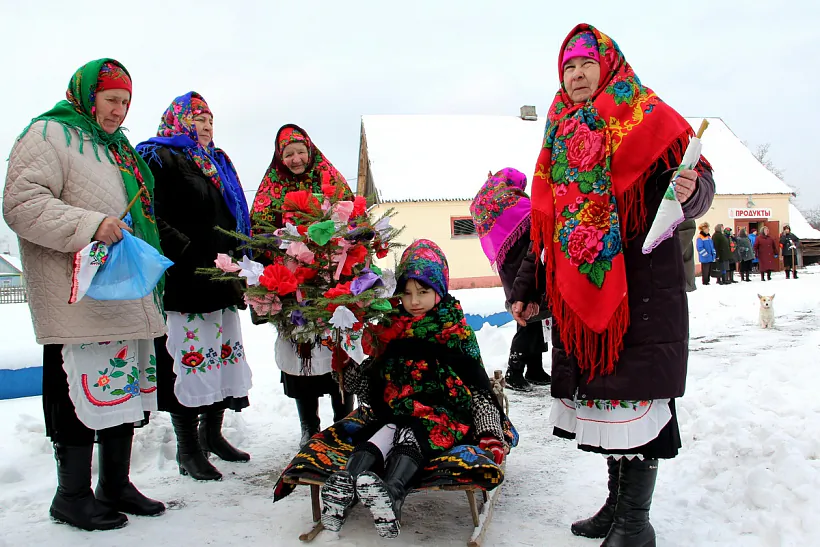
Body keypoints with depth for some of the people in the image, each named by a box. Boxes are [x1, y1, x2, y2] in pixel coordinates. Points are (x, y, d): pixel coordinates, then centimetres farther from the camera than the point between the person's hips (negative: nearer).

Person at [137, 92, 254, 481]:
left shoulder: (217, 163, 21)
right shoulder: (160, 159, -3)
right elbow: (155, 220, -14)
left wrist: (238, 256, 14)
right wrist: (191, 255, -22)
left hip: (221, 280, 8)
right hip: (184, 284, -8)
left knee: (225, 355, 12)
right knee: (190, 358, -5)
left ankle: (212, 433, 27)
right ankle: (188, 449, 8)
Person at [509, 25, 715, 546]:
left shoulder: (646, 119, 1)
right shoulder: (561, 140, 17)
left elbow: (699, 182, -2)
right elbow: (547, 223, 18)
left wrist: (690, 192, -26)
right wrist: (526, 287, 16)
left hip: (642, 286, -5)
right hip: (581, 291, 6)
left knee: (635, 394, -6)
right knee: (598, 389, 8)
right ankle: (617, 503, 23)